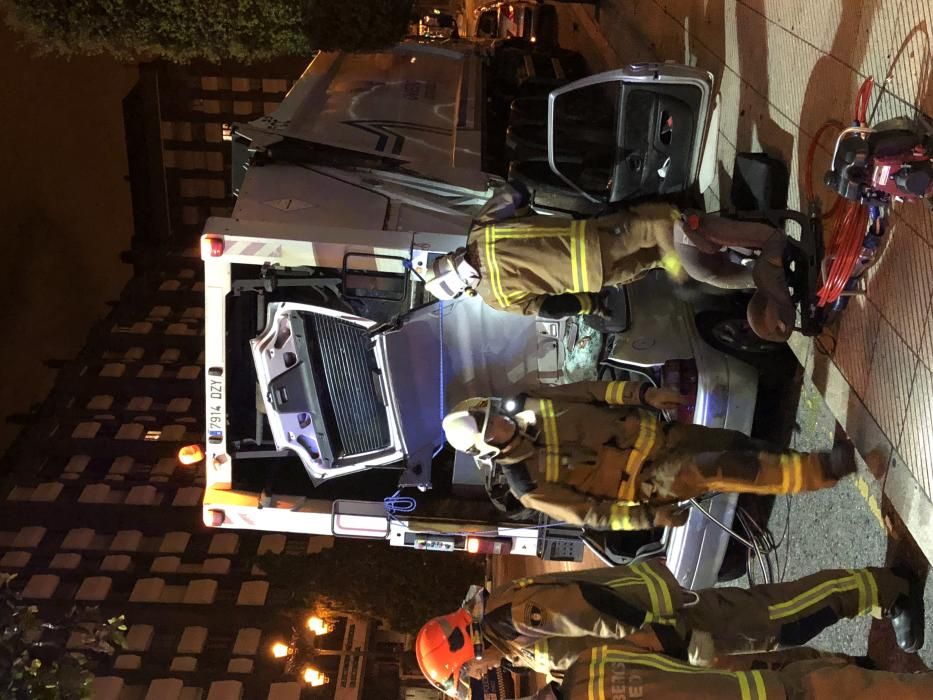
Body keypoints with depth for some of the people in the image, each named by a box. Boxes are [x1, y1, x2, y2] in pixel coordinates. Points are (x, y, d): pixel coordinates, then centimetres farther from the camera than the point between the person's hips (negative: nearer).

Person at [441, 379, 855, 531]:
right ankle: (821, 470, -23)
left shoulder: (534, 406, -3)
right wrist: (649, 518, -19)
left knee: (736, 444, -2)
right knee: (714, 470, -27)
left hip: (652, 433, 6)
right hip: (649, 483, -6)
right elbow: (588, 514, -12)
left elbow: (593, 391, 4)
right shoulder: (529, 486, -14)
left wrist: (644, 394, -8)